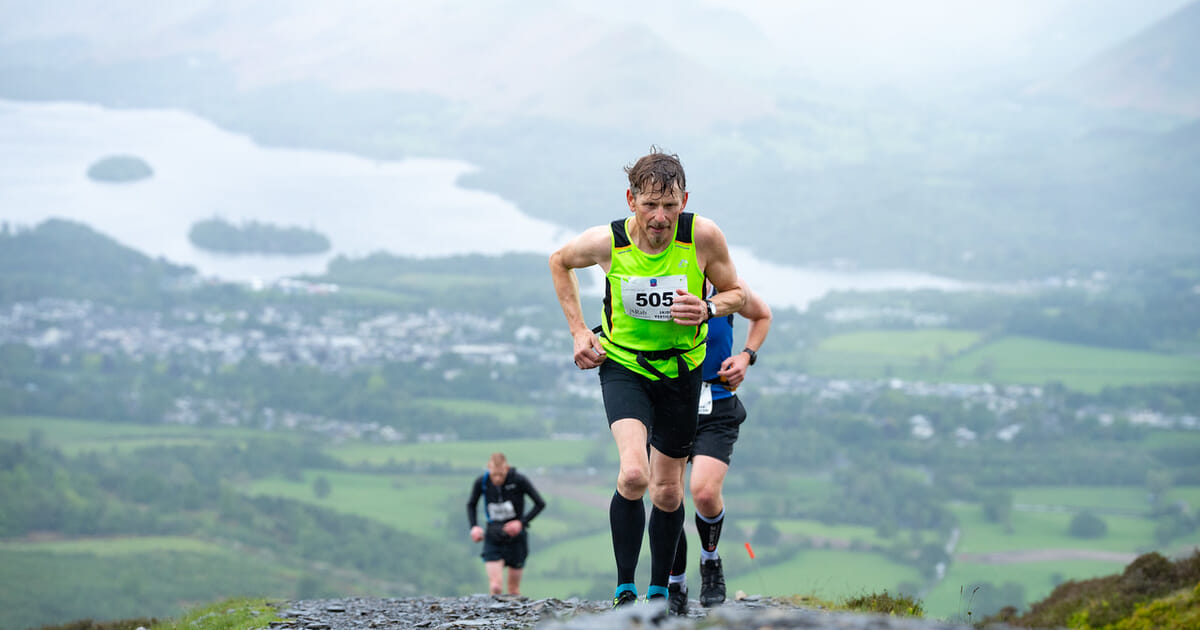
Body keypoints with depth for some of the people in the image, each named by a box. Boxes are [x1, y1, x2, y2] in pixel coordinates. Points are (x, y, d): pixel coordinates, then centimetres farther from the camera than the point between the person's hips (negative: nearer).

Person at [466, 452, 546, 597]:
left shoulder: (519, 480, -16)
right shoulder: (481, 483, -9)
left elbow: (540, 504, -6)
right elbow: (471, 505, 10)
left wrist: (522, 522, -15)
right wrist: (474, 527, -5)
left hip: (515, 537, -1)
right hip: (493, 538, 1)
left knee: (513, 590, 7)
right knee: (495, 587, -15)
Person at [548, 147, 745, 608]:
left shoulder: (704, 237, -19)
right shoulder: (606, 242, -19)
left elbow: (736, 293, -2)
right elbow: (559, 262, 4)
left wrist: (707, 309, -25)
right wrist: (579, 331, -2)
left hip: (680, 369, 2)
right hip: (623, 366, -2)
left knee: (668, 492, 11)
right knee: (634, 474, -25)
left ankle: (659, 592, 31)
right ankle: (624, 591, -12)